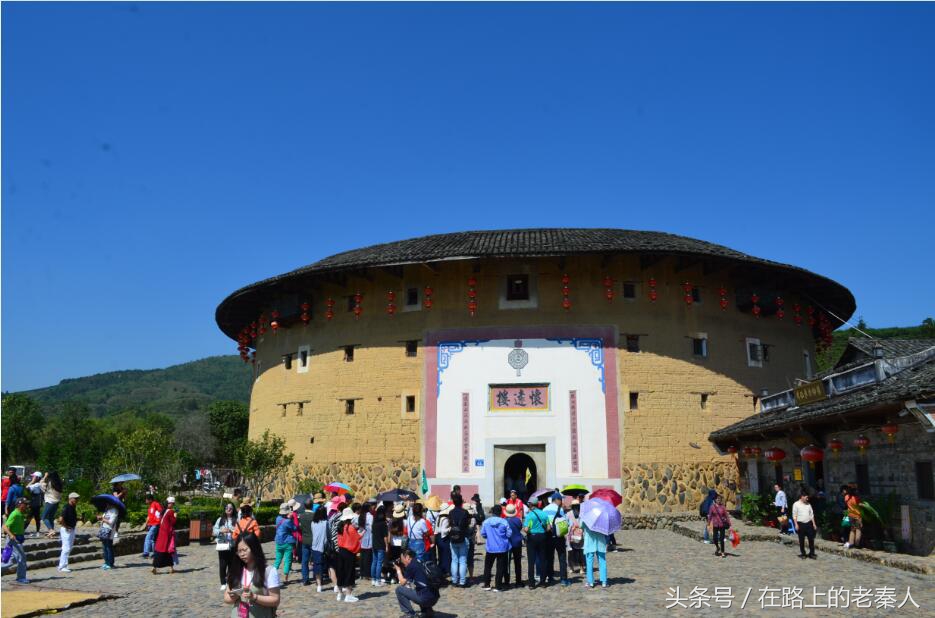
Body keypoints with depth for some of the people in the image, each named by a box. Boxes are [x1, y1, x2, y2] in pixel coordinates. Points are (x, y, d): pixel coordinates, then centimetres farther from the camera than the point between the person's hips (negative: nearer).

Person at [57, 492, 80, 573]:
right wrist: (66, 527, -17)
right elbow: (61, 519, -27)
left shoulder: (73, 507, 10)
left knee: (69, 548, 15)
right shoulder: (66, 507, -18)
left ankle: (63, 565, 24)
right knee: (66, 548, -7)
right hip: (67, 530, -10)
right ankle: (62, 567, 0)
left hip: (72, 529, 10)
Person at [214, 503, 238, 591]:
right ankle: (223, 583, 10)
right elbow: (214, 530, 4)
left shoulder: (236, 520, 0)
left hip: (232, 545, -1)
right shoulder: (220, 519, 9)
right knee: (222, 565, 0)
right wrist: (221, 531, -14)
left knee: (231, 565, 5)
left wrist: (231, 531, -23)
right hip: (222, 545, 2)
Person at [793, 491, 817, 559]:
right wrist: (796, 525, -11)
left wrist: (813, 523, 9)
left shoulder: (808, 504, 10)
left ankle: (811, 553, 12)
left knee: (811, 539, 3)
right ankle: (802, 553, 15)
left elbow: (811, 514, 15)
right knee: (801, 540, 4)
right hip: (801, 524, -4)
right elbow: (794, 515, -5)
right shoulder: (796, 504, -4)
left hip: (809, 523, 4)